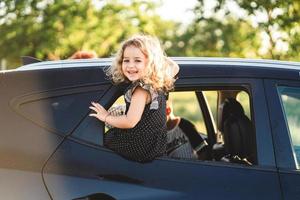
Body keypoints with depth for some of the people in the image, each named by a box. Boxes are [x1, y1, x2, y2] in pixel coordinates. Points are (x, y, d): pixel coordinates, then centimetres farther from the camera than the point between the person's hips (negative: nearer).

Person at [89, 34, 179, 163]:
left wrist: (106, 117, -12)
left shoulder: (142, 89, -24)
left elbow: (130, 122, -26)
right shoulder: (158, 83, -1)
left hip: (141, 149, -8)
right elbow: (174, 67, 19)